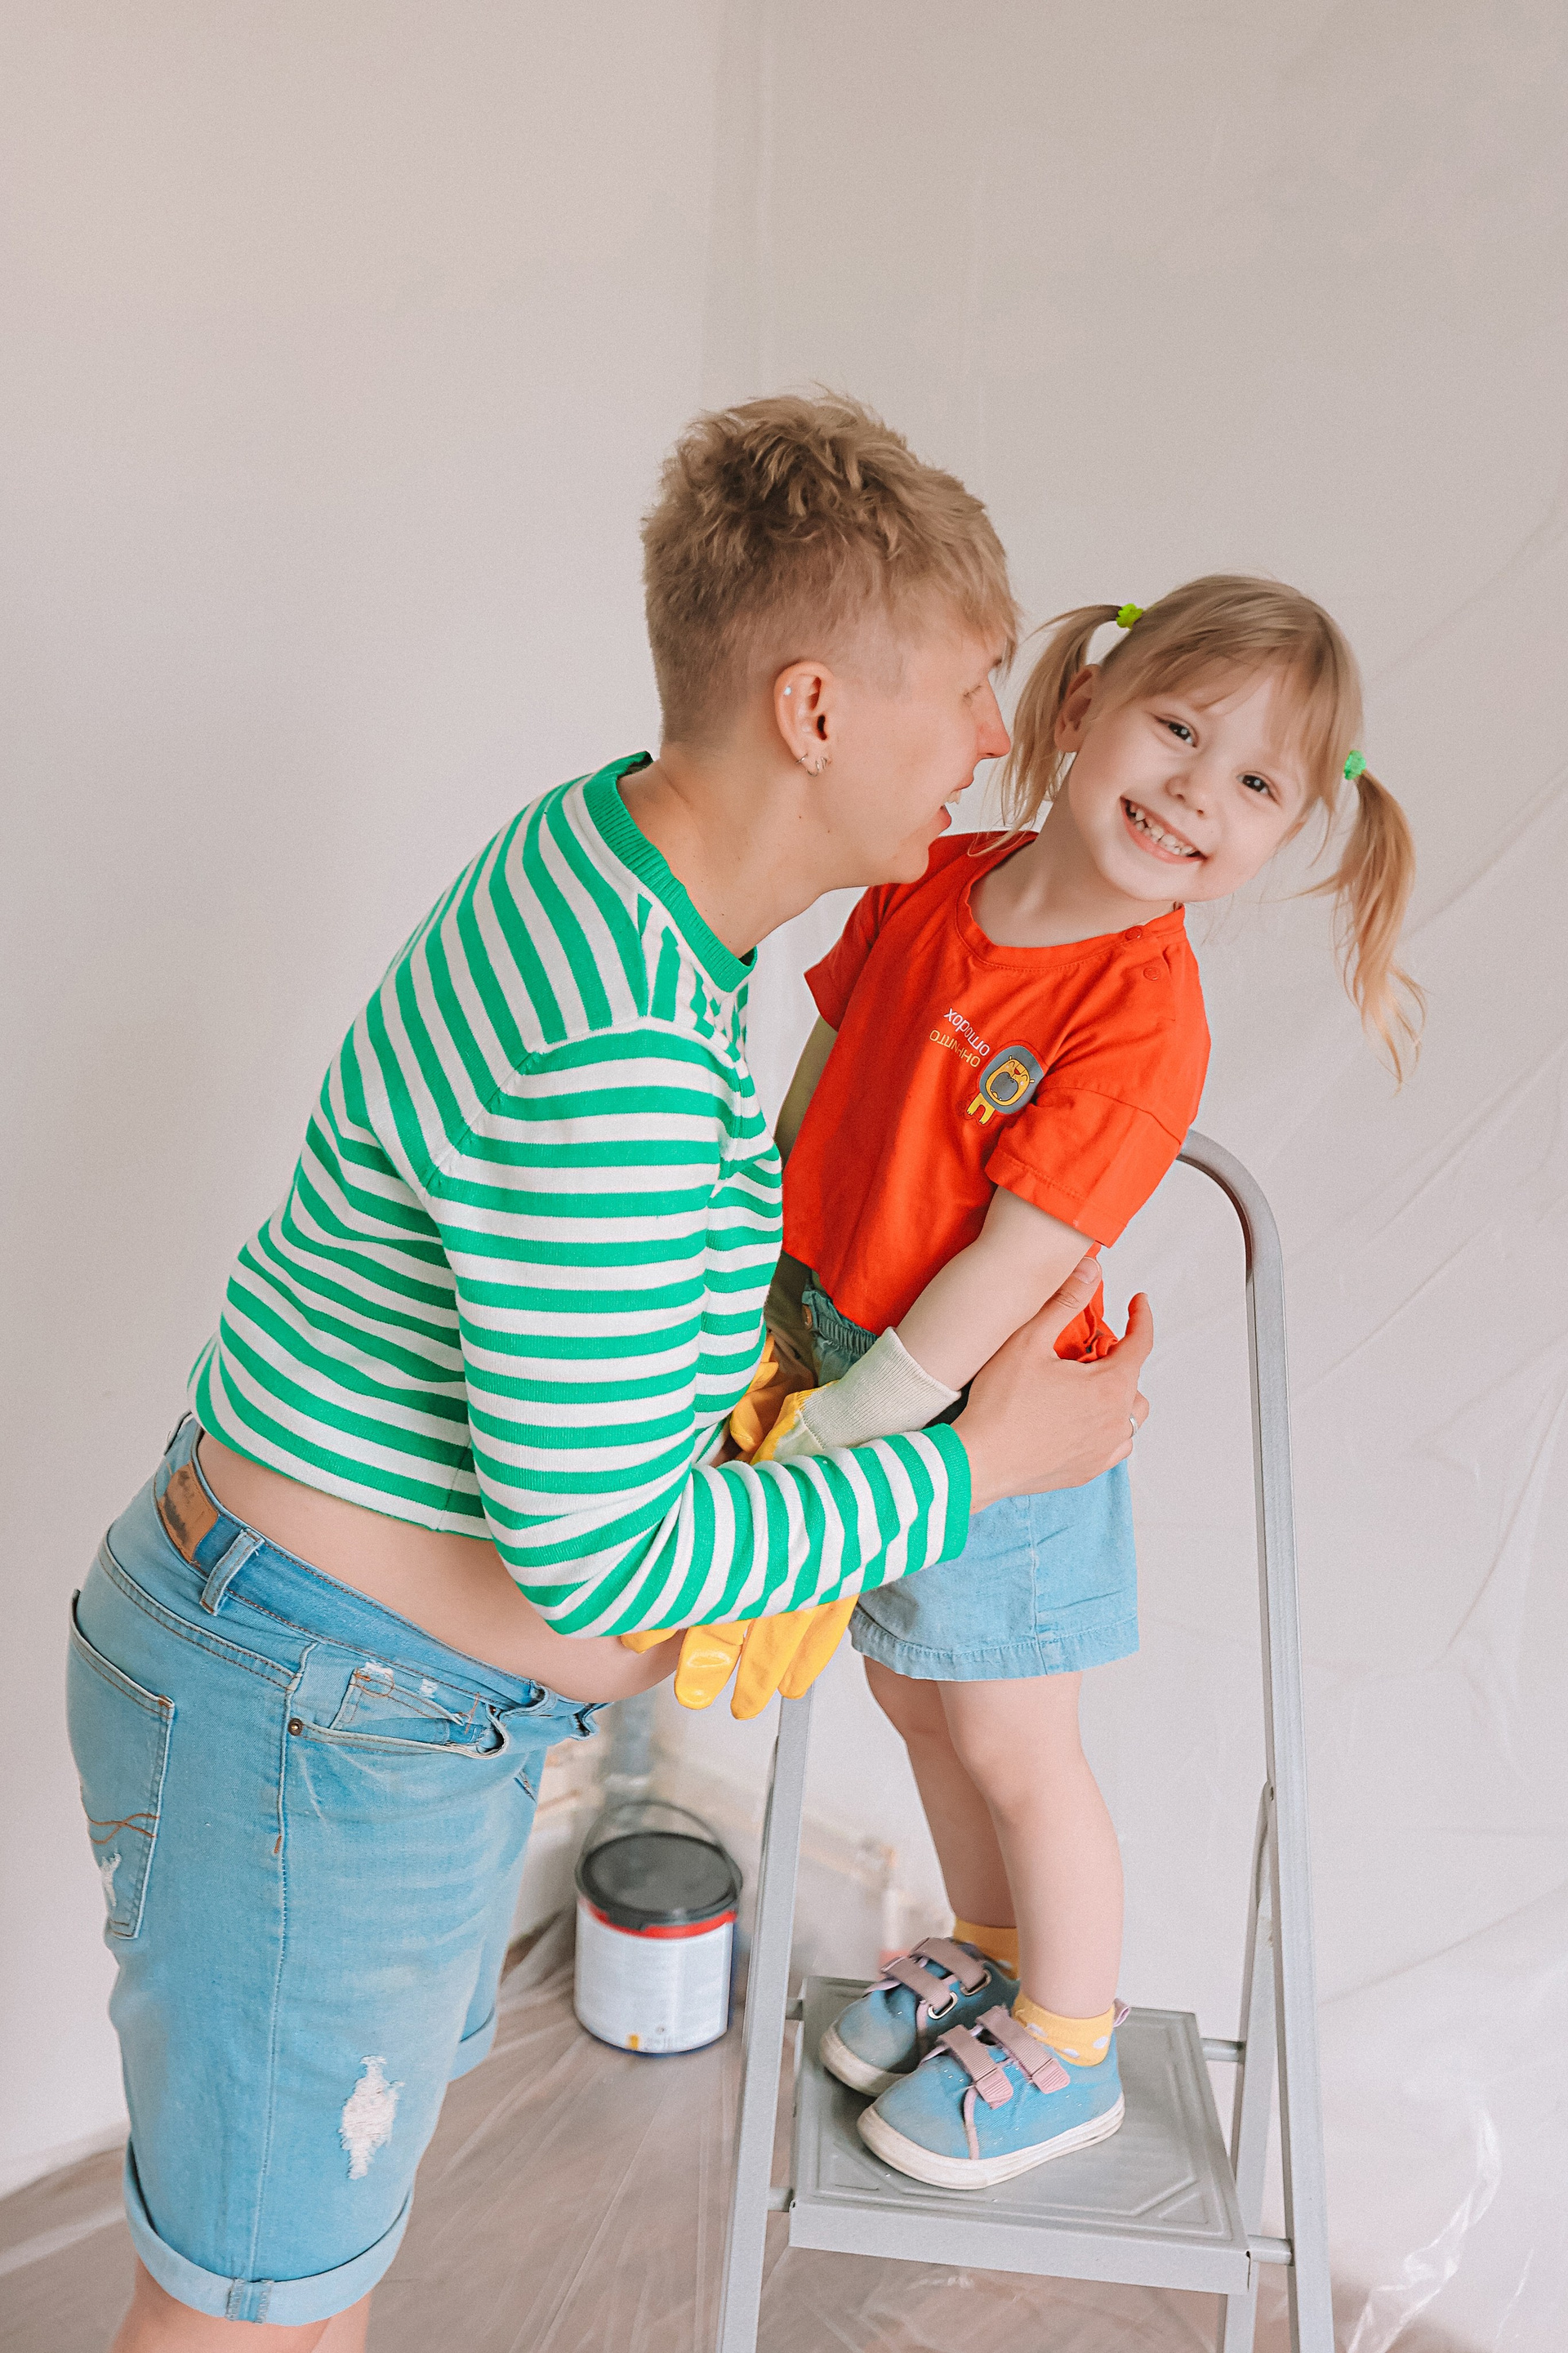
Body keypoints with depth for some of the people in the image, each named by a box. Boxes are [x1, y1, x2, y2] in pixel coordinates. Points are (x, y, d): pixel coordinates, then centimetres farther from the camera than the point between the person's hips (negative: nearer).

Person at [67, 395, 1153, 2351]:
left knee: (347, 2195, 31)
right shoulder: (612, 1059, -32)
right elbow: (603, 1560, -26)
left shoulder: (608, 837, -1)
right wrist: (981, 1463, -16)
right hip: (312, 1736, -9)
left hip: (417, 1696, 9)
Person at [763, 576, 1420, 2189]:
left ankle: (1064, 2055, 37)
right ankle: (989, 1953, 49)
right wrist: (766, 1301, 12)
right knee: (912, 1695, 24)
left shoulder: (1142, 1017, -25)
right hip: (845, 1365, 7)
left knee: (1010, 1748, 11)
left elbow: (1019, 1258, -26)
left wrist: (842, 1438, -24)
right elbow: (822, 1079, 7)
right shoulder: (931, 884, -5)